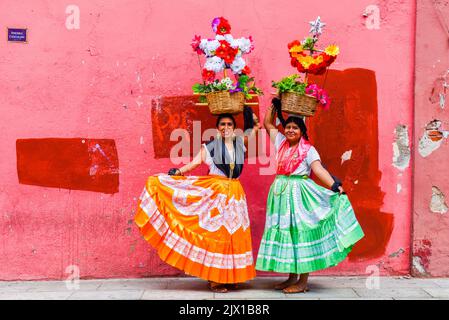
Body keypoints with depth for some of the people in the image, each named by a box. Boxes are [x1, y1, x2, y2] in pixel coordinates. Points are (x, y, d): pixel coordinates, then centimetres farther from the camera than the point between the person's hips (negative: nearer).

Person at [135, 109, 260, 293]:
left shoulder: (240, 143, 11)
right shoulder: (210, 145, 2)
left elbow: (255, 126, 20)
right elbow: (195, 163, -4)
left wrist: (249, 111, 8)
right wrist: (178, 172, -17)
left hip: (235, 194, 4)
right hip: (215, 193, -4)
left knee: (234, 233, 4)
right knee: (215, 232, -4)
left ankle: (230, 276, 12)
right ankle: (214, 278, 0)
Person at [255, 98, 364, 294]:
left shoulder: (308, 149, -5)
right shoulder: (281, 142, 11)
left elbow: (318, 169, -17)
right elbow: (268, 124, 21)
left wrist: (334, 185, -30)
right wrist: (274, 105, 13)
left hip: (300, 195, -6)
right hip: (281, 194, 6)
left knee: (300, 233, -5)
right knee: (285, 234, 8)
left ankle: (303, 281, 2)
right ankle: (292, 278, 19)